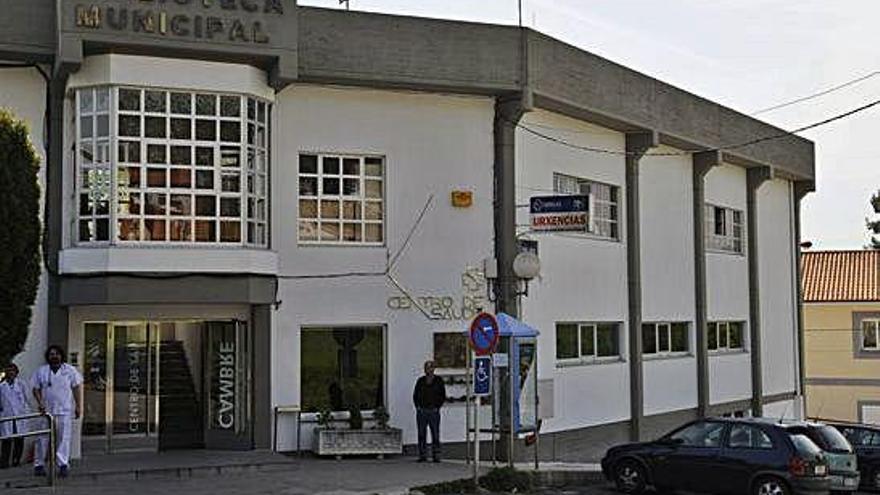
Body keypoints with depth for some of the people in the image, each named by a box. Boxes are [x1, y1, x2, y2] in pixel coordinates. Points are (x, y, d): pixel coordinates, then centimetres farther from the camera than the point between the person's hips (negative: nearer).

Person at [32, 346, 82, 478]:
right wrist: (40, 403, -6)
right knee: (43, 438, 1)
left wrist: (78, 406, 1)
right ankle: (39, 465, 10)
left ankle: (63, 464, -3)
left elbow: (77, 388, 6)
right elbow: (36, 389, 10)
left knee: (63, 438, -4)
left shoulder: (70, 370, 6)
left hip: (65, 411, -1)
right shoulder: (41, 371, 9)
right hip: (46, 410, 1)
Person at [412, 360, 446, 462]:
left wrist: (437, 407, -4)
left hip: (433, 411, -2)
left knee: (435, 434, -5)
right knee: (421, 434, 2)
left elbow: (443, 396, 5)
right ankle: (422, 455, 7)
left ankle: (436, 456, -2)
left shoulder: (439, 381, 5)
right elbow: (415, 395, 14)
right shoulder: (420, 381, 10)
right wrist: (418, 406, 2)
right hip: (421, 411, 2)